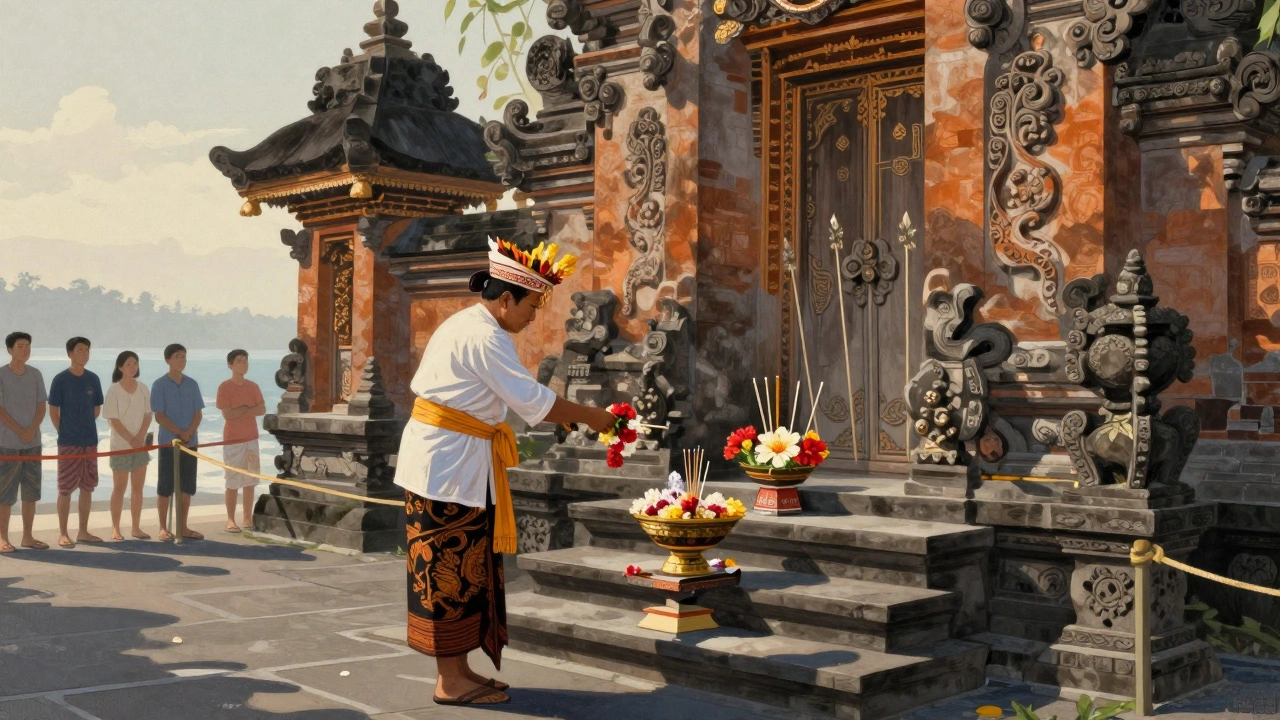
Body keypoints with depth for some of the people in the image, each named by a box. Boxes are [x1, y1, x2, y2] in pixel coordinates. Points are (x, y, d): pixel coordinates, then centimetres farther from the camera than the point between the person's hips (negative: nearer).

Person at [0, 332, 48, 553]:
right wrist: (19, 431, -11)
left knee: (31, 492, 7)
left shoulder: (35, 375, 7)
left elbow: (41, 406, 7)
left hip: (33, 443, 5)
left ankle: (27, 536, 15)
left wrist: (31, 430, -8)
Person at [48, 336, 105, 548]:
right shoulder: (60, 379, -6)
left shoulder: (93, 379, 7)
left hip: (90, 441, 5)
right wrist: (65, 432, -1)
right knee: (65, 489, -1)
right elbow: (53, 411, -3)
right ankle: (63, 534, 5)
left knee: (87, 487, 8)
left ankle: (83, 532, 17)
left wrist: (86, 427, 8)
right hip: (68, 443, -5)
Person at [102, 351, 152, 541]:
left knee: (138, 488, 7)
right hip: (120, 445, -4)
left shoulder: (143, 389, 6)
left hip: (141, 444, 4)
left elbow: (148, 415, 4)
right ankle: (115, 529, 6)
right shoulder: (114, 390, -7)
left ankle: (136, 528, 14)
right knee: (119, 488, 0)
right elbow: (113, 420, -10)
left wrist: (140, 436, -11)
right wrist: (131, 439, -15)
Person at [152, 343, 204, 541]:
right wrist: (180, 433, -14)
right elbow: (159, 416, -7)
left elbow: (198, 413, 6)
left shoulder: (192, 384, 9)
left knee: (187, 487, 7)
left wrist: (189, 432, -11)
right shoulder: (160, 385, -3)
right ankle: (163, 528, 7)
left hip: (190, 442, 4)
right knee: (165, 488, 0)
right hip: (168, 442, -4)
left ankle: (183, 527, 14)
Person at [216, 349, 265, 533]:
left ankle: (247, 517, 14)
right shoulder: (225, 387, -7)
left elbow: (262, 410, 1)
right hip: (233, 440, -5)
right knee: (233, 482, -4)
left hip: (251, 438, 5)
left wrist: (242, 410, -12)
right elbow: (227, 414, -14)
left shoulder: (253, 386, 9)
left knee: (250, 480, 7)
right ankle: (231, 520, 1)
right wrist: (249, 408, -7)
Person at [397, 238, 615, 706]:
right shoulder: (484, 336, -17)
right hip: (450, 462, -10)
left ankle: (456, 670, 18)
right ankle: (451, 681, 3)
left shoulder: (466, 325, 16)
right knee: (453, 567, -5)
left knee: (460, 566, 12)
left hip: (448, 459, 10)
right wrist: (590, 416, -11)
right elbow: (531, 398, -20)